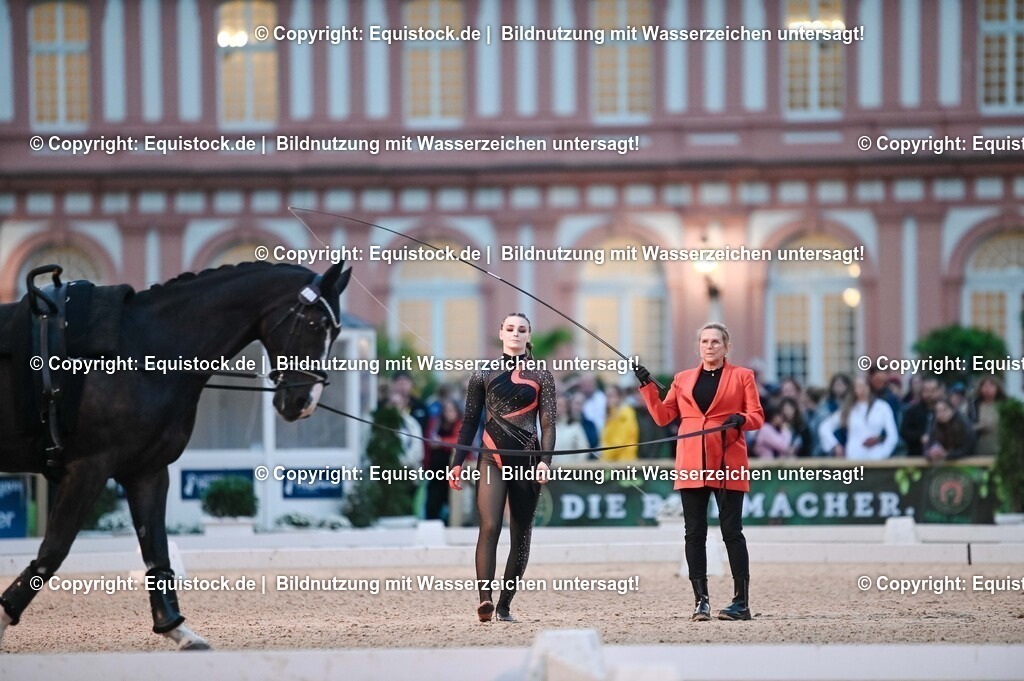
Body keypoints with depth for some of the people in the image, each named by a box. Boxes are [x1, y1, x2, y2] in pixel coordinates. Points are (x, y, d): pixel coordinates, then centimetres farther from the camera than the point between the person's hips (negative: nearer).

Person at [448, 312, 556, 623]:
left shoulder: (541, 376, 8)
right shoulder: (483, 375, 9)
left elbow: (548, 423, 1)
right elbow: (470, 422, 10)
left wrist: (545, 460, -13)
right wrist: (457, 462, 3)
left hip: (527, 461, 1)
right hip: (492, 459, -1)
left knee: (521, 535, 2)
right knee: (489, 527, -18)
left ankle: (505, 605, 10)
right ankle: (485, 599, -26)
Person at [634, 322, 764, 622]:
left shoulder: (742, 376, 8)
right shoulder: (683, 379, 17)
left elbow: (757, 417, 4)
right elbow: (662, 415, 13)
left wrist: (741, 419, -17)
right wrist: (647, 386, 4)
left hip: (728, 466, -3)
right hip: (692, 466, 3)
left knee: (732, 531, -5)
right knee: (694, 533, 1)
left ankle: (741, 602, -3)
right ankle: (700, 600, 4)